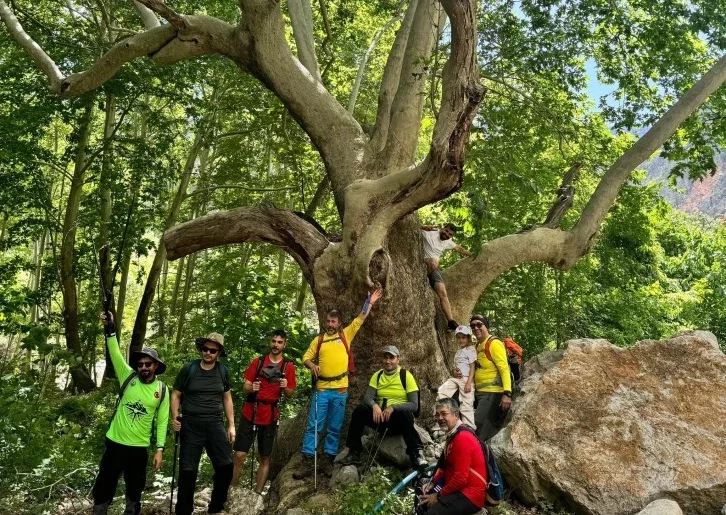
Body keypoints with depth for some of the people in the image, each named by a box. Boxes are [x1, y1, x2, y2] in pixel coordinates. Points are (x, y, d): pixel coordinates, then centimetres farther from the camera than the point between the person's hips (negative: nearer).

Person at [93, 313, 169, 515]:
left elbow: (162, 421, 0)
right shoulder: (128, 377, -4)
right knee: (104, 487, 8)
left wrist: (159, 450, -5)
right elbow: (115, 353, -17)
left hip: (139, 448, 0)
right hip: (115, 443, 0)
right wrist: (110, 328, -31)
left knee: (135, 489, 15)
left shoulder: (162, 390, -3)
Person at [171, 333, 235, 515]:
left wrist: (231, 425, 10)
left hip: (216, 424, 2)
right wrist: (175, 417, -13)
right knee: (188, 470, 1)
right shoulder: (189, 369, -5)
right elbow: (176, 394, 3)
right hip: (191, 425, -2)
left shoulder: (223, 371, 4)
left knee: (226, 466, -1)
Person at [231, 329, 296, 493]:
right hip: (250, 414, 0)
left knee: (265, 459, 5)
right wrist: (251, 388, -19)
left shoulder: (288, 367, 3)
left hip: (270, 417, 1)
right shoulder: (258, 361, 4)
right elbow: (245, 387, 4)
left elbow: (290, 394, 5)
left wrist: (286, 387, -16)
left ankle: (257, 494, 12)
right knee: (239, 456, -5)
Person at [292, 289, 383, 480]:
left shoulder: (346, 335, 8)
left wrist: (369, 303, 2)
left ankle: (328, 461, 16)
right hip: (321, 389, 0)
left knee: (335, 428, 7)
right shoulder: (319, 340, 9)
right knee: (314, 426, -1)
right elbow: (306, 357, 11)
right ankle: (308, 463, 2)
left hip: (340, 390, 0)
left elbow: (360, 319, 7)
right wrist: (312, 365, -10)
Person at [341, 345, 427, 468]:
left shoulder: (406, 376, -5)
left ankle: (416, 452, -30)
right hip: (381, 418, 3)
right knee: (360, 409, -23)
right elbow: (367, 397, -5)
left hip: (400, 421, -3)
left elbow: (414, 405, -11)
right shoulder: (377, 375, 6)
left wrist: (393, 408, -27)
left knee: (404, 412, -37)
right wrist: (374, 405, -29)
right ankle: (354, 452, -14)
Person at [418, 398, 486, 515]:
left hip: (469, 495, -10)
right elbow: (445, 463, 20)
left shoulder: (463, 438, -22)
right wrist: (433, 482, 6)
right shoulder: (452, 434, 10)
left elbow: (461, 478, -24)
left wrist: (439, 496, -14)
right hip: (456, 487, 10)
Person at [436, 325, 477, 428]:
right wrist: (453, 371, -1)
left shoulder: (471, 349, -1)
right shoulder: (458, 352, 22)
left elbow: (472, 367, -8)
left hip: (466, 379, -7)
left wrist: (469, 382, -18)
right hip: (456, 378, 7)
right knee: (441, 391, -14)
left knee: (466, 404, -8)